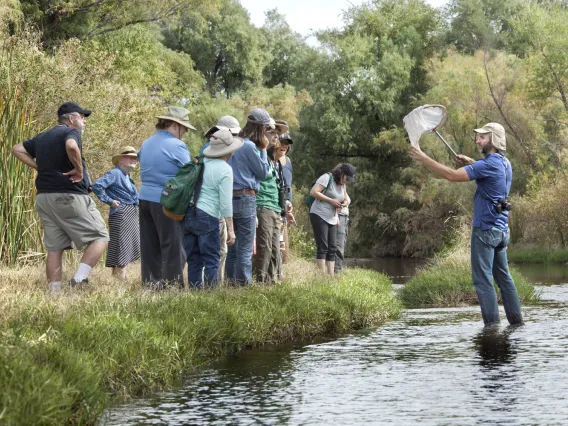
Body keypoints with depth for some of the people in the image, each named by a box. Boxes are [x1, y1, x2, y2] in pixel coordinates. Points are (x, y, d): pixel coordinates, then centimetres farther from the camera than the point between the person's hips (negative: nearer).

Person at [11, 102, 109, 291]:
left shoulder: (41, 137, 18)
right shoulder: (71, 132, -7)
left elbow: (17, 149, 22)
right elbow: (71, 147, -29)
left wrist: (39, 167, 13)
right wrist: (79, 169, -16)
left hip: (44, 197, 8)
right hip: (70, 197, -8)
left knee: (54, 248, 8)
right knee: (100, 237, 0)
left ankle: (54, 290, 3)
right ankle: (80, 277, -16)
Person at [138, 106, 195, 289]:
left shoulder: (146, 144, 13)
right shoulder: (176, 146, -12)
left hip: (145, 198, 8)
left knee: (150, 247, 9)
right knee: (173, 248, -2)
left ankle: (151, 283, 11)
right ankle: (173, 285, -3)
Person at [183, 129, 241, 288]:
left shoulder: (201, 163, 13)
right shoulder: (225, 169, -8)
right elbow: (225, 202, -12)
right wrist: (230, 229, -7)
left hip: (188, 214, 7)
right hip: (207, 217, -7)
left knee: (194, 259, 10)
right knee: (211, 260, -3)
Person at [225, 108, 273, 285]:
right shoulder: (250, 146, -13)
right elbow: (263, 172, -5)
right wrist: (263, 150, 4)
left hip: (231, 197, 8)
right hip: (246, 198, -8)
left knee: (233, 245, 14)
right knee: (245, 248, -4)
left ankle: (231, 281, 16)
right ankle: (243, 283, -4)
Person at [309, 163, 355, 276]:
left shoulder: (342, 184, 15)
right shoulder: (327, 178, -9)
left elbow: (346, 198, 27)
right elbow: (313, 192, -18)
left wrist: (346, 202, 1)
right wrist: (331, 201, -18)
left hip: (332, 219, 8)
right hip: (319, 216, -8)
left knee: (332, 249, 2)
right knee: (323, 248, -12)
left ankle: (331, 275, 2)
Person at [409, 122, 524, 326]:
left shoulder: (489, 164, -17)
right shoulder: (504, 164, 11)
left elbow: (453, 175, -23)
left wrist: (424, 159, -19)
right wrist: (471, 163, 19)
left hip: (485, 229, -9)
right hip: (501, 229, 9)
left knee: (483, 278, -6)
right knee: (503, 276, 14)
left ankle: (492, 323, -8)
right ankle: (516, 320, 16)